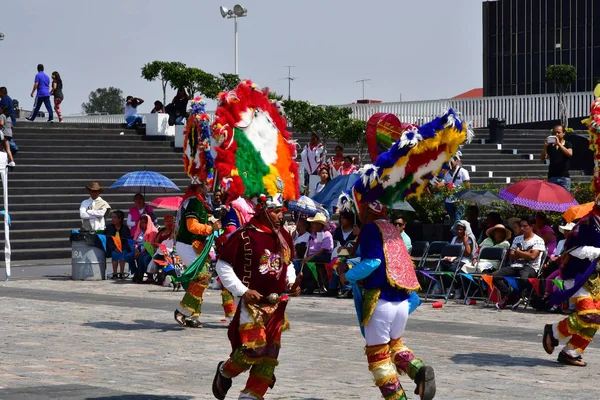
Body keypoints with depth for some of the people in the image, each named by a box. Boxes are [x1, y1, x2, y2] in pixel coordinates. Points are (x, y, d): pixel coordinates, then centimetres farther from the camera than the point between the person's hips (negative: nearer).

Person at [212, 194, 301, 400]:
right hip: (252, 302, -7)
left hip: (277, 304, 7)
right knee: (253, 349, -17)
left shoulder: (283, 236, 9)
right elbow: (222, 265, -9)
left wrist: (291, 283, 5)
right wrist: (242, 291, -14)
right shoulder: (244, 236, -12)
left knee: (269, 354, 5)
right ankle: (225, 371, 13)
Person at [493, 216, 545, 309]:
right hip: (515, 266, 6)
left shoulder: (538, 240, 4)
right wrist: (525, 254, -2)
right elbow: (511, 256, 12)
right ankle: (513, 298, -18)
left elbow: (532, 256, -10)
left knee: (524, 278, -42)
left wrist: (518, 252, 2)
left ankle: (507, 298, -19)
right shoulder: (517, 239, 22)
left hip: (530, 267, -5)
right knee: (494, 276, -18)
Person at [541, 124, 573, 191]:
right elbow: (543, 158, 4)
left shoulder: (567, 144, 5)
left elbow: (570, 154, -16)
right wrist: (545, 146, -11)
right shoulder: (550, 146, 13)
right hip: (552, 177, 3)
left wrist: (559, 144, -21)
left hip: (564, 177, -3)